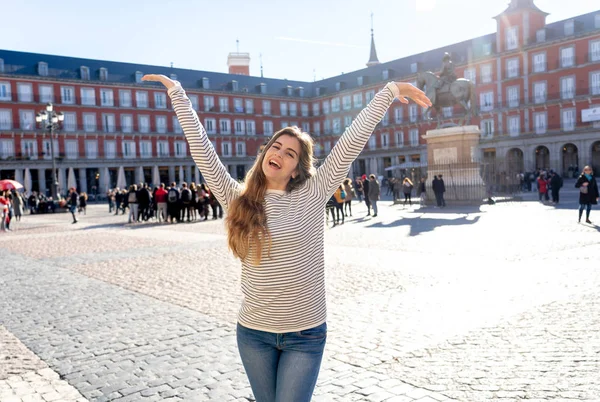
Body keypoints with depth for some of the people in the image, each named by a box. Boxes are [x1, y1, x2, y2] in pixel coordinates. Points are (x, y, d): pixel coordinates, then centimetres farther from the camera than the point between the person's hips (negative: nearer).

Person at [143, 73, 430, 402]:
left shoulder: (312, 195, -6)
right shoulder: (238, 199, -2)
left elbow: (353, 141, -8)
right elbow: (201, 148, -1)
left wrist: (390, 91, -7)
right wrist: (176, 91, 1)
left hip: (306, 334, -2)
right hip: (253, 333, 3)